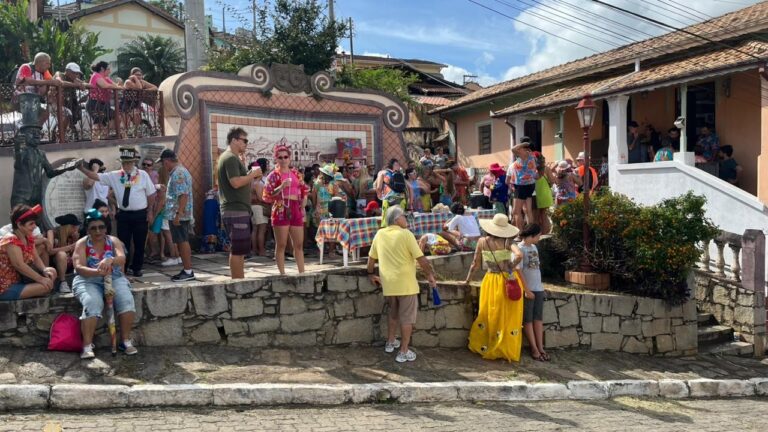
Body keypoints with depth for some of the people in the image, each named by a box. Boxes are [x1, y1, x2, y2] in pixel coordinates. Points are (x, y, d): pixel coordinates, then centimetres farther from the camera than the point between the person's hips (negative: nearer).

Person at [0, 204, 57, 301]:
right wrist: (41, 279, -26)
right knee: (46, 287, -22)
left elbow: (36, 258, 6)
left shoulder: (29, 238, 7)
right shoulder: (11, 240, -21)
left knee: (52, 273, 4)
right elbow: (19, 265, -27)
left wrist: (45, 270, -16)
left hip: (19, 280, 10)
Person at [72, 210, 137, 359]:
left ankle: (126, 341, -17)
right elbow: (79, 268, -12)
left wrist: (110, 260, -39)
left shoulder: (113, 241, 6)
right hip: (88, 280, -1)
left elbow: (122, 258, -14)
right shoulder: (82, 244, 2)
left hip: (114, 278, 2)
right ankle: (87, 346, -30)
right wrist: (97, 272, -34)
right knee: (92, 304, -32)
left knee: (127, 300, -26)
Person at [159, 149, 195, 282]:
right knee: (182, 242, 13)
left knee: (182, 242, -6)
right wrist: (167, 189, 32)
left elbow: (183, 195, -23)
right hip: (183, 215, 10)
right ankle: (187, 270, 18)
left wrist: (178, 214, -25)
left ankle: (188, 272, -2)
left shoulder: (178, 173, -16)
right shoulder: (182, 171, 17)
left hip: (178, 215, -10)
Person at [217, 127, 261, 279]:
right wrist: (253, 174, -12)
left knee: (237, 250, 14)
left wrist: (250, 175, 14)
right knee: (238, 251, -8)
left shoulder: (227, 157, 20)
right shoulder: (231, 158, -12)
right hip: (237, 211, -11)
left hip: (234, 210, 11)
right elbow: (236, 182, -23)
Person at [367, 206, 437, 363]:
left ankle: (390, 342, 36)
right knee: (407, 317, 6)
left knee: (393, 313, 25)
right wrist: (430, 275, 1)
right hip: (406, 283, -5)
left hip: (388, 283, 5)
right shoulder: (406, 234, -11)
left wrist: (371, 274, 26)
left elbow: (371, 258, 11)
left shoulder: (380, 234, 3)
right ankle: (404, 352, 10)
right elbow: (421, 259, -12)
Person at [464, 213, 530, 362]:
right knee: (509, 317, 8)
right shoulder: (507, 242, -6)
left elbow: (475, 264, 5)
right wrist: (510, 270, -8)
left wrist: (467, 280, 17)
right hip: (509, 282, -1)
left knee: (489, 315, 13)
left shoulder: (482, 241, -1)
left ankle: (485, 348, 20)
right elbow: (519, 256, -23)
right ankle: (507, 350, 13)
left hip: (491, 281, 2)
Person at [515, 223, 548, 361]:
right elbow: (519, 271, -13)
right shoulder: (520, 248, -11)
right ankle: (534, 349, 7)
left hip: (538, 288, 7)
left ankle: (540, 347, 12)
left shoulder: (534, 247, 11)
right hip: (527, 289, -7)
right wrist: (526, 290, -15)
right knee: (528, 319, 2)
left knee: (538, 318, 8)